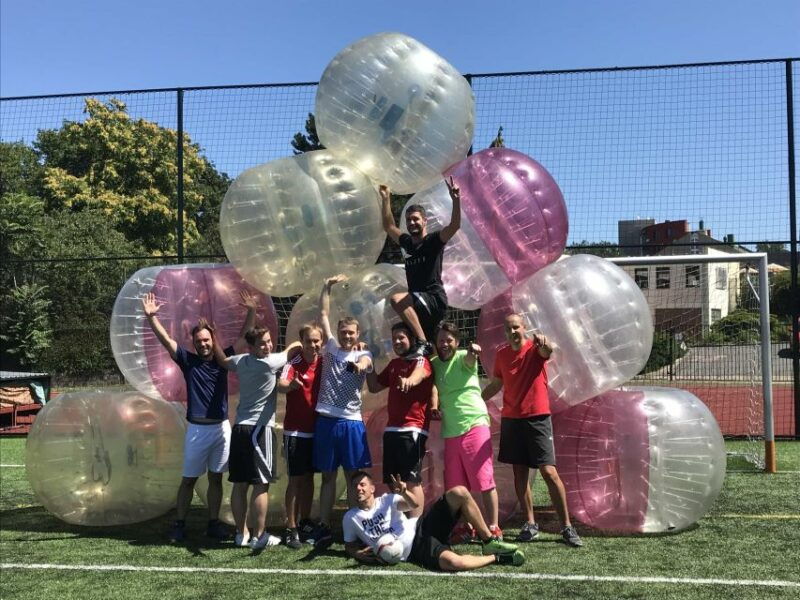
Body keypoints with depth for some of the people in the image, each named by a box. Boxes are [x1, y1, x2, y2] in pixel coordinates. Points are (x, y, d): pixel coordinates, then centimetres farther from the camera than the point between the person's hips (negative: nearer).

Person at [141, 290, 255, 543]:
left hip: (222, 427, 2)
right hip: (197, 429, -2)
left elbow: (244, 337, 5)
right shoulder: (188, 360, 0)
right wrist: (151, 316, -19)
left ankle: (213, 523, 17)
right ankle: (179, 523, 15)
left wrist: (251, 311, -3)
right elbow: (165, 339, -8)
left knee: (216, 478, 9)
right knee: (189, 479, 5)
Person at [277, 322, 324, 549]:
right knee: (295, 479, -2)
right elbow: (281, 384, -32)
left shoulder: (324, 363, 1)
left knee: (309, 477, 13)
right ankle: (291, 528, 4)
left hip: (316, 429, 5)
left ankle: (305, 523, 24)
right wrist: (290, 384, -57)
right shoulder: (293, 364, -14)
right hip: (295, 430, -5)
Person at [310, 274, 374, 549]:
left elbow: (365, 362, -20)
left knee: (353, 476, 2)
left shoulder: (363, 355, 5)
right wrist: (327, 287, 7)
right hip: (326, 420, 2)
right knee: (328, 476, 6)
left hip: (351, 422, -2)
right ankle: (324, 527, 8)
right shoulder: (331, 348, 11)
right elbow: (323, 315, 11)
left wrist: (360, 365, -44)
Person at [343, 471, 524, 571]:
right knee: (452, 561, -38)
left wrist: (404, 492, -32)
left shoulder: (387, 499, 8)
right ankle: (496, 557, -9)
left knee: (459, 493, -18)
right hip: (413, 551, -3)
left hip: (422, 528, 3)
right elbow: (349, 546, 18)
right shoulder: (350, 518, 7)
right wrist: (359, 554, -6)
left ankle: (489, 543, -7)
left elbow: (414, 504, -9)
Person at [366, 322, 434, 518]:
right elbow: (374, 387, 26)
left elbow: (419, 373, -29)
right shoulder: (393, 364, 20)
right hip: (391, 429, 8)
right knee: (394, 483, 10)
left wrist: (409, 381, -53)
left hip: (412, 430, -8)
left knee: (412, 481, -11)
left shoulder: (421, 361, -4)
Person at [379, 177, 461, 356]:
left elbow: (455, 225, -17)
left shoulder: (433, 240, -2)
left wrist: (455, 200, -30)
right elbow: (389, 226, 30)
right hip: (418, 303, 8)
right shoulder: (407, 242, 16)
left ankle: (423, 342, -30)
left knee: (396, 299, -32)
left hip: (434, 299, -8)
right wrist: (386, 199, 26)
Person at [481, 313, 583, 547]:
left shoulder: (535, 348, -6)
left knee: (549, 472, -7)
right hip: (511, 419, 5)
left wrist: (544, 343, -53)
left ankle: (567, 527, 0)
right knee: (519, 472, 6)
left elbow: (548, 351, -31)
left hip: (537, 418, -4)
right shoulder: (502, 354, 7)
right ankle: (530, 524, 16)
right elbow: (496, 384, 19)